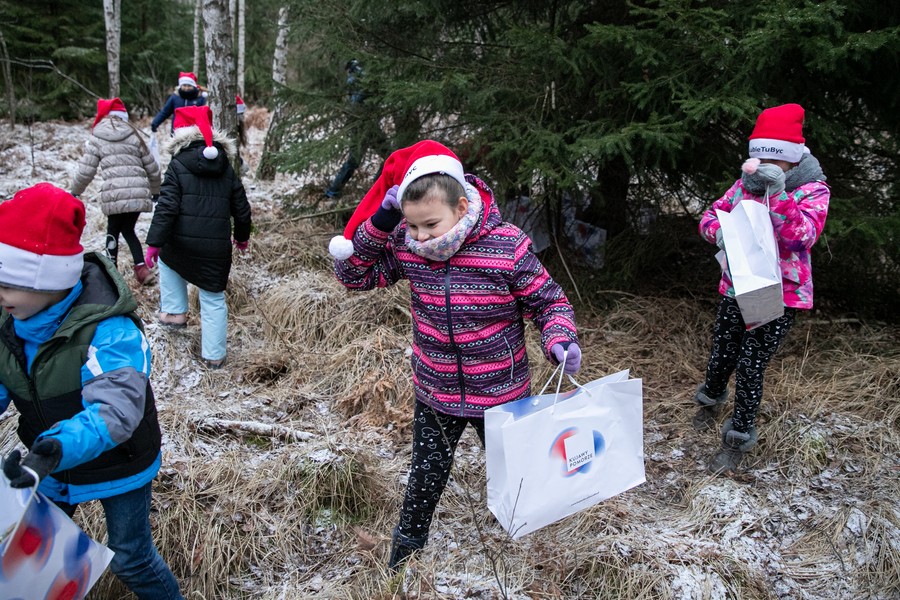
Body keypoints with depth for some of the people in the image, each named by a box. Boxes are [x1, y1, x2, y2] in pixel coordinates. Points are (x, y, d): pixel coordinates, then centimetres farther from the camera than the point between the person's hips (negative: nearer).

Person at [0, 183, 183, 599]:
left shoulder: (108, 332, -35)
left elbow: (114, 411, -43)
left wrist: (58, 449, -61)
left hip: (116, 468, -6)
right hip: (53, 469, 6)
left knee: (130, 560, 11)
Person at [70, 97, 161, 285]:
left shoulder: (96, 139, 6)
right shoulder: (133, 135, 12)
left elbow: (86, 170, 4)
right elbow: (152, 167, 16)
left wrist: (75, 191, 21)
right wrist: (155, 190, 31)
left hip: (114, 194, -2)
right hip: (139, 193, 3)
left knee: (113, 231, 17)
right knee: (128, 229, 18)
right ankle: (141, 266, 0)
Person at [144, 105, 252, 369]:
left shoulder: (177, 166, -4)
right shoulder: (227, 169, 10)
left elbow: (166, 208, -12)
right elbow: (241, 209, 14)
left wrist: (154, 242, -9)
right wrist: (242, 237, 30)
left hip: (182, 244, -2)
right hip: (217, 248, 2)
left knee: (167, 259, 33)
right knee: (214, 299, 10)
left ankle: (175, 311, 27)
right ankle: (214, 355, 12)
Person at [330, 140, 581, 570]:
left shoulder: (507, 247, -23)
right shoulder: (404, 244, -14)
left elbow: (550, 302, -11)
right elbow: (354, 275, -5)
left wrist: (559, 341, -32)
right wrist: (378, 225, -19)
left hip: (501, 395, -2)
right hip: (434, 395, 2)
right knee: (425, 482, 21)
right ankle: (403, 557, 47)